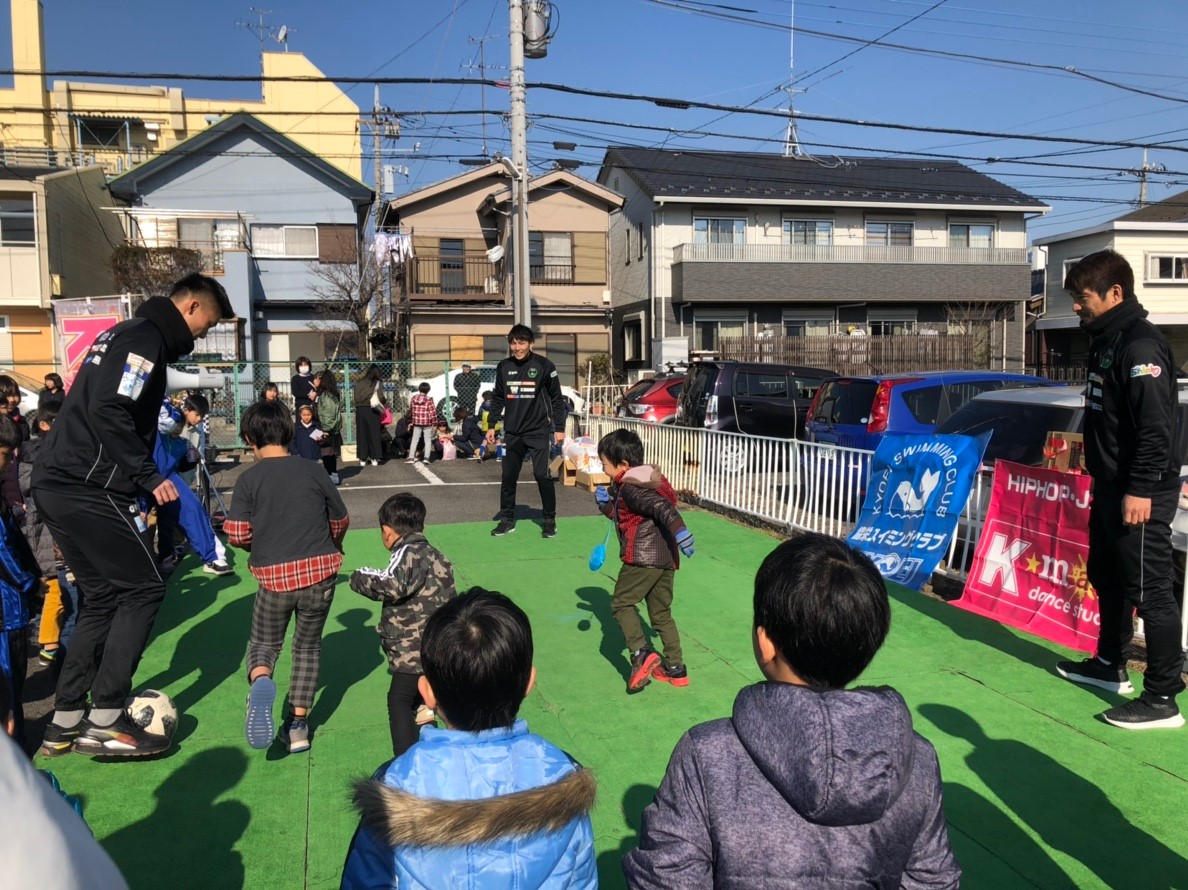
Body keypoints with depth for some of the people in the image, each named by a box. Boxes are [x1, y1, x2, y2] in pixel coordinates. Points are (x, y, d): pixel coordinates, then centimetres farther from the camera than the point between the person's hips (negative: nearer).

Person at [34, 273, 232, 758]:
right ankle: (105, 721, -1)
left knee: (103, 595, 15)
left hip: (56, 484, 10)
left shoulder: (125, 333, 20)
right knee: (144, 588, -3)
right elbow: (109, 411, -23)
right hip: (90, 489, -10)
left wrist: (139, 478, 19)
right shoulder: (146, 339, -11)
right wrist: (149, 475, -18)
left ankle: (65, 722, 19)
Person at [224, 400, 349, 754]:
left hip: (274, 578, -1)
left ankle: (260, 682, -17)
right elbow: (341, 520, 8)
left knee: (264, 645, 18)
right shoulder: (313, 471, 0)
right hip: (320, 572, 2)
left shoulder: (248, 479, -5)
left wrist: (259, 545, 13)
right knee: (308, 647, 20)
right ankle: (298, 725, 18)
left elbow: (237, 534, -9)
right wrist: (333, 547, 29)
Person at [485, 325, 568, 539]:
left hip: (538, 430, -4)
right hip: (512, 432, 4)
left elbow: (556, 399, -1)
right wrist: (491, 425, 9)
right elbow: (497, 399, 14)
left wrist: (560, 428, -4)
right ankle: (507, 519, 19)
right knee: (508, 476, 6)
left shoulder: (544, 366, -5)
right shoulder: (503, 367, 6)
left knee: (542, 475, -7)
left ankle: (549, 520, 6)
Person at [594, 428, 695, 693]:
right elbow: (619, 514, 30)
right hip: (667, 559, 10)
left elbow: (662, 507, -26)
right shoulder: (636, 483, 19)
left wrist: (679, 531, -36)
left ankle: (642, 654, -14)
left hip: (643, 558, -10)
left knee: (621, 603, 2)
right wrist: (605, 502, 13)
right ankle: (676, 668, 19)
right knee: (661, 613, 16)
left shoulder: (631, 488, -11)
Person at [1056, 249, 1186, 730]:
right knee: (1106, 577, 21)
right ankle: (1109, 665, 37)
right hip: (1110, 488, 11)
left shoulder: (1141, 345, -17)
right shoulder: (1105, 341, 13)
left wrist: (1141, 489, -25)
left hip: (1140, 494, -10)